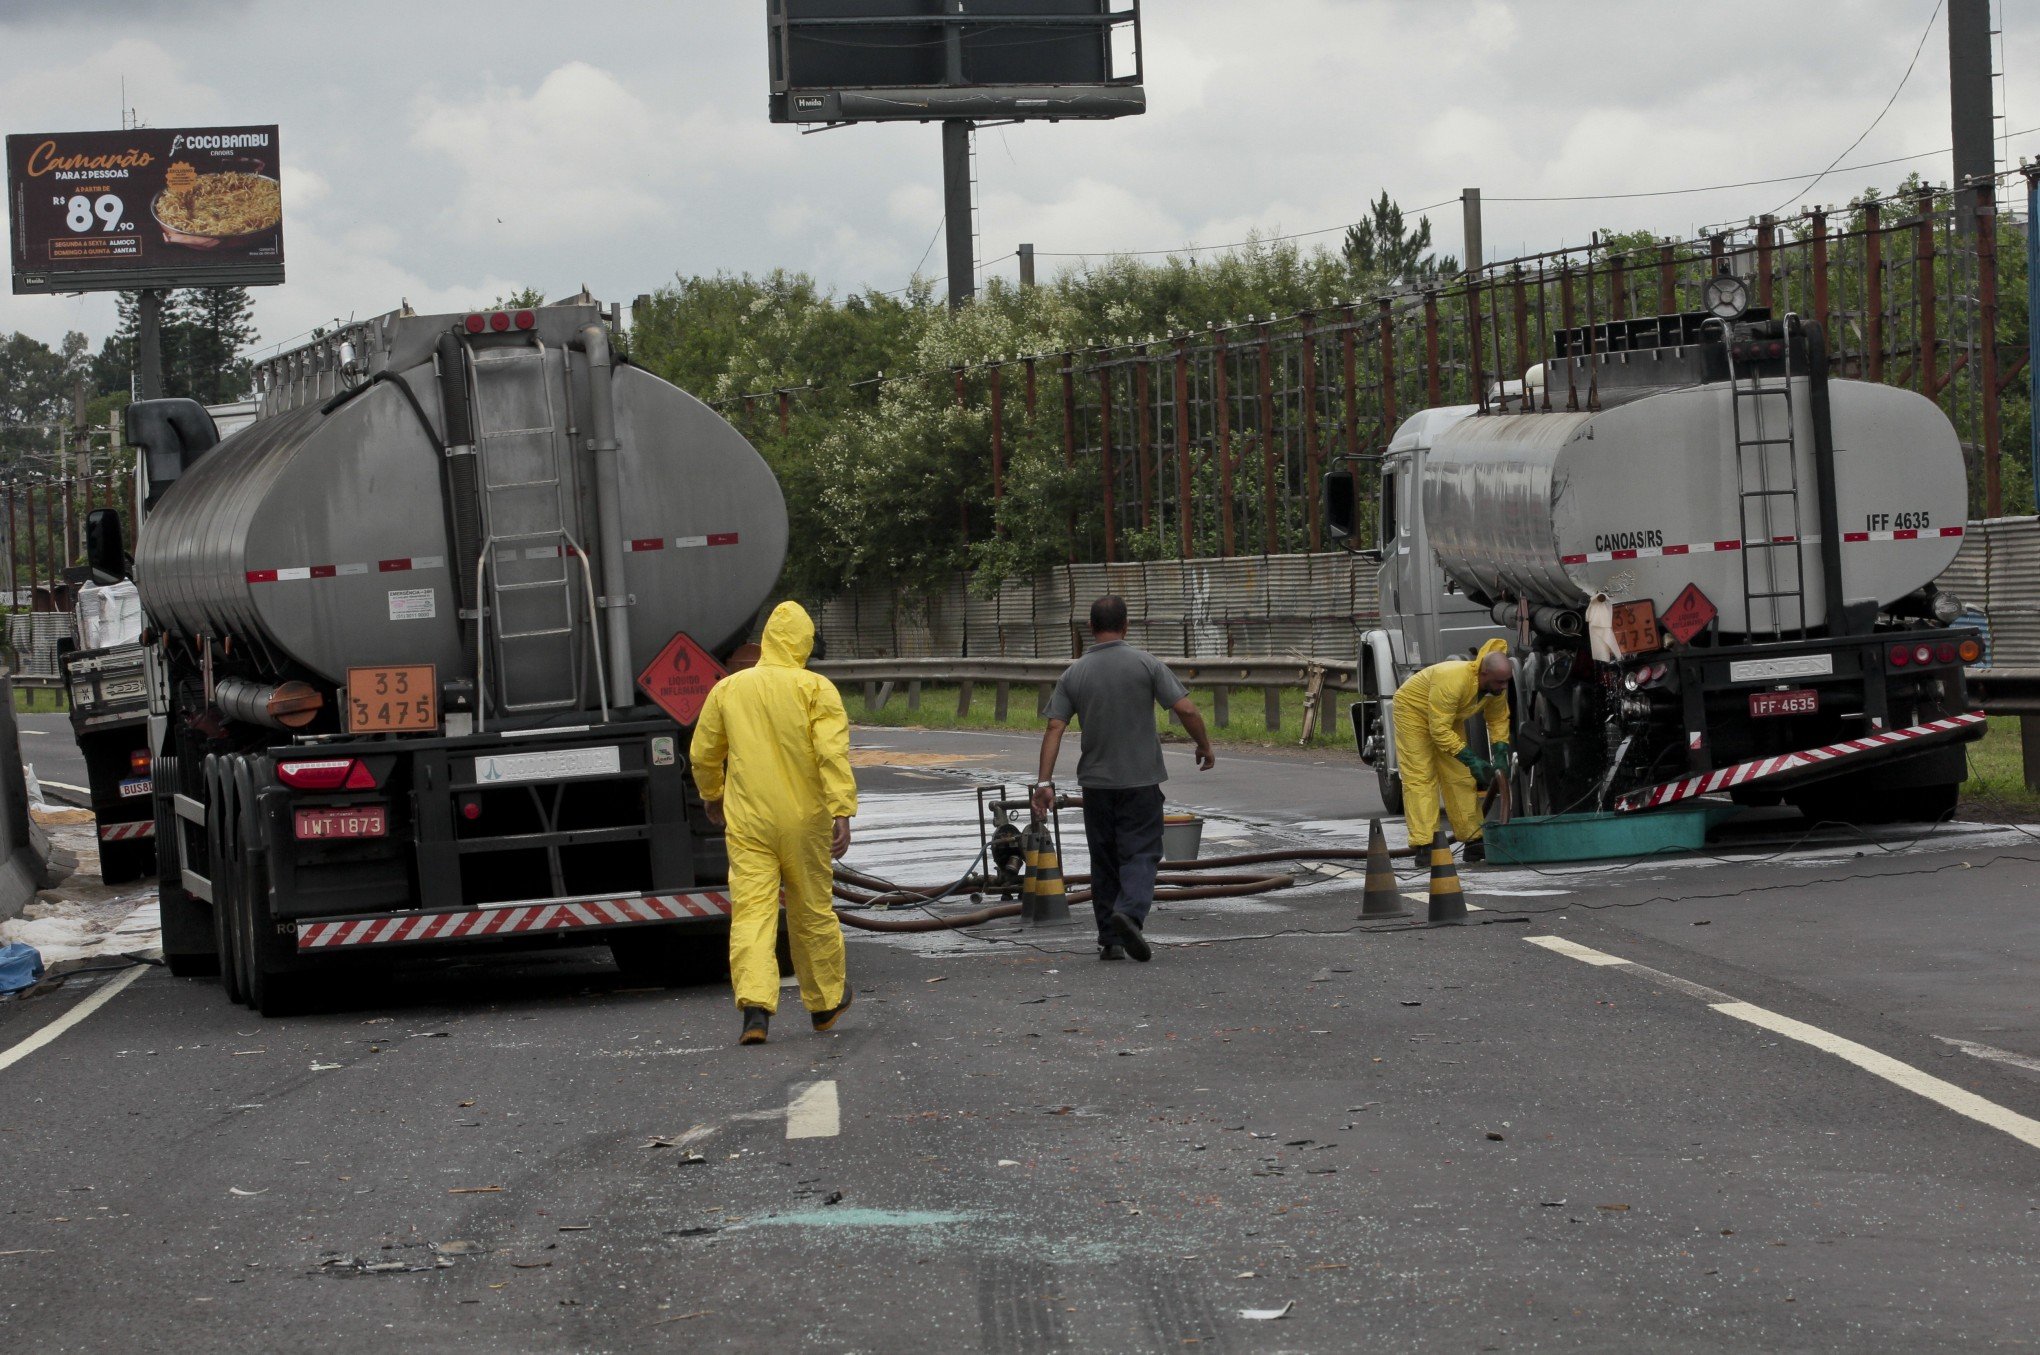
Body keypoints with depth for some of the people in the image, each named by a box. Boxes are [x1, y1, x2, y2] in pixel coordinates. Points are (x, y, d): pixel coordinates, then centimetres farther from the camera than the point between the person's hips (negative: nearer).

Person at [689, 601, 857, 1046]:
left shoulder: (727, 689, 4)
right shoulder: (816, 689, -5)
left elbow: (703, 754, 13)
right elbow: (834, 754, -16)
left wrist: (712, 798, 30)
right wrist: (842, 812, -19)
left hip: (747, 824, 1)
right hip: (804, 824, -1)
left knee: (751, 911, -5)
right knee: (813, 912, 14)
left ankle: (755, 1006, -21)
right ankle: (825, 1001, 28)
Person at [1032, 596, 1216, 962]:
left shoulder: (1074, 674, 2)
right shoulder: (1146, 664, -5)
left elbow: (1054, 728, -4)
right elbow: (1186, 709, -10)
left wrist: (1045, 782, -3)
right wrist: (1205, 747, 6)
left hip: (1096, 781, 3)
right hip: (1141, 780, -2)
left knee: (1105, 861, 12)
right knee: (1140, 853, -1)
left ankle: (1110, 940, 13)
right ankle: (1131, 912, -26)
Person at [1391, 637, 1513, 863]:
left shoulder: (1497, 687, -18)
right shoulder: (1451, 681, -42)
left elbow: (1498, 719, 0)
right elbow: (1439, 729, -39)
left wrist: (1501, 755, -14)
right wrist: (1471, 760, -37)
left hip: (1451, 718, 7)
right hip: (1413, 709, -7)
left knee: (1461, 778, 3)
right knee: (1421, 777, -14)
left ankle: (1474, 842, 7)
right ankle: (1424, 847, -20)